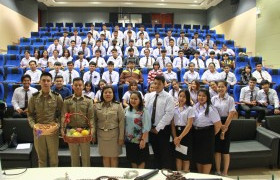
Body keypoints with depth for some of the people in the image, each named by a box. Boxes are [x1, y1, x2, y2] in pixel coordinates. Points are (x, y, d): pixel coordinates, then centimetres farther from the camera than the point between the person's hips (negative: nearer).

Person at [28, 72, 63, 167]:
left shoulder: (57, 97, -3)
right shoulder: (34, 97, 0)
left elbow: (60, 114, 0)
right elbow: (30, 114, 4)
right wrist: (33, 126, -12)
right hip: (38, 131, 1)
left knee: (53, 157, 10)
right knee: (41, 157, 15)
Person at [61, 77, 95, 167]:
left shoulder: (88, 100, 0)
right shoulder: (67, 100, 3)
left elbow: (91, 117, -4)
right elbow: (64, 116, 0)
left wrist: (92, 129, -14)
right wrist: (62, 129, -10)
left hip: (85, 130, -1)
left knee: (86, 156, 8)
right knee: (74, 156, 14)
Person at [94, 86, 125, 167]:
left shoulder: (118, 106, -3)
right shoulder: (97, 106, 4)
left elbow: (121, 122, -5)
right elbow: (94, 121, 6)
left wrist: (121, 137, -7)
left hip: (114, 135, -2)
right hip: (101, 135, 2)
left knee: (114, 157, 7)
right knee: (105, 156, 12)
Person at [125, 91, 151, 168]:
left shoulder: (144, 111, -15)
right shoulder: (127, 109, 2)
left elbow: (146, 127, -16)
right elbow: (124, 124, 8)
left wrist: (143, 140, -19)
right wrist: (123, 137, 7)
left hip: (139, 140, -5)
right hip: (129, 140, 5)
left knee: (141, 160, 11)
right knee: (132, 159, 19)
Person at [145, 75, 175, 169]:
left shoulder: (168, 97, -9)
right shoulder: (150, 96, 6)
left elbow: (169, 114, -16)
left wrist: (158, 128, -16)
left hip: (163, 129, -5)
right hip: (151, 128, 5)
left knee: (165, 153, 5)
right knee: (156, 152, 16)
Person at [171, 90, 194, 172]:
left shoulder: (190, 109, -4)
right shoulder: (174, 108, 7)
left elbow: (189, 125, -11)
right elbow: (172, 124, 4)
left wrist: (180, 137, -14)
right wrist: (175, 137, -8)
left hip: (186, 134, -3)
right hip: (176, 132, 3)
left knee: (186, 156, 6)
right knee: (178, 156, 9)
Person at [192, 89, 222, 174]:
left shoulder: (211, 109, -16)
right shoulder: (195, 107, 2)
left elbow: (218, 125, -15)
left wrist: (212, 134, -3)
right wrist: (194, 130, 7)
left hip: (206, 134, -6)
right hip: (196, 133, 6)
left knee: (206, 156, 6)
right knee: (197, 155, 16)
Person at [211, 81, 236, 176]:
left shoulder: (230, 99, -4)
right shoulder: (214, 98, 2)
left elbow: (231, 114, -8)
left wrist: (225, 127, -12)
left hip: (226, 123, -2)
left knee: (225, 148, 3)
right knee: (217, 148, 7)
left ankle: (225, 172, 15)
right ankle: (218, 171, 18)